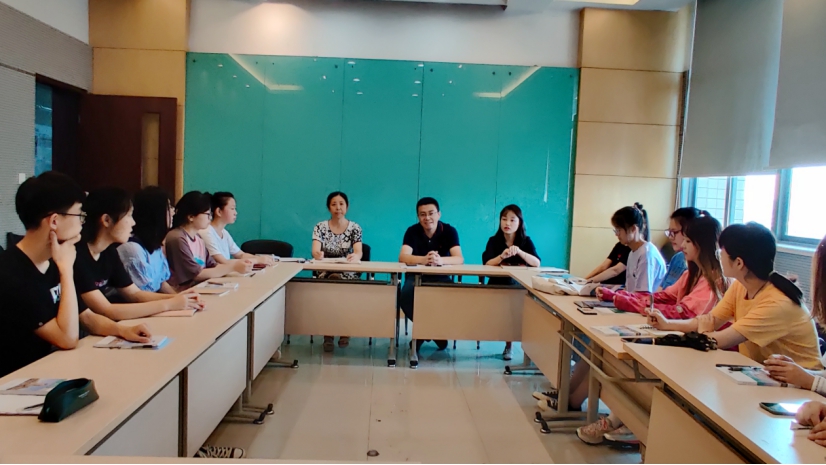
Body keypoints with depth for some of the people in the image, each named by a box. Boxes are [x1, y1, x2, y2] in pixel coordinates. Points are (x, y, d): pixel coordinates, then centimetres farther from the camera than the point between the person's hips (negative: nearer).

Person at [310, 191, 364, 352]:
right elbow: (315, 251, -13)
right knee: (333, 282, -34)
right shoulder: (320, 227, 2)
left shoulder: (355, 228, 1)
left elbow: (359, 252, -14)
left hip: (349, 275, 0)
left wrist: (355, 256, -40)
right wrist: (317, 254, -39)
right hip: (326, 274, 0)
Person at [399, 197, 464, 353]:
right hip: (416, 276, 0)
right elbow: (403, 257, -22)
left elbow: (460, 259, -20)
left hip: (441, 278, 0)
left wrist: (440, 260, -42)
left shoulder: (450, 231, -7)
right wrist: (424, 259, -43)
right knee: (405, 297, -32)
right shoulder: (412, 231, -7)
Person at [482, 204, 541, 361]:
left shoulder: (526, 241, 3)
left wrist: (519, 252, -26)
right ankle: (509, 343, -7)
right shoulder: (494, 240, 1)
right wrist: (502, 256, -31)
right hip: (498, 285, 0)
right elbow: (487, 264, -13)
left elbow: (537, 263, -12)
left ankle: (509, 344, -5)